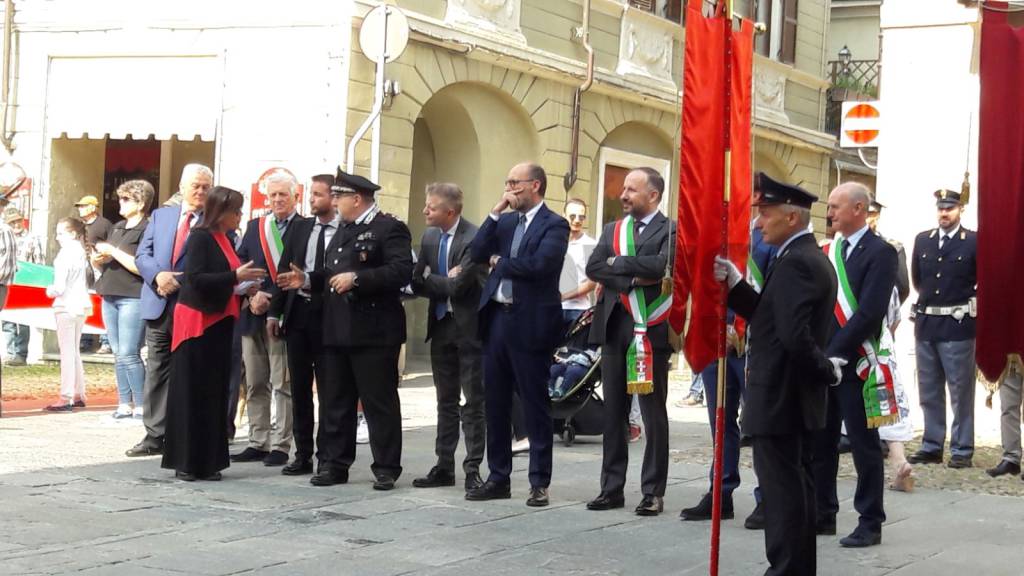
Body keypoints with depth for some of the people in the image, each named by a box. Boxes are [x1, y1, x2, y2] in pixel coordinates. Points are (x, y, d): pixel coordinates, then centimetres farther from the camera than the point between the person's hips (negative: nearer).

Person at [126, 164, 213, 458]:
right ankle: (155, 436, 13)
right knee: (157, 371, 8)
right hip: (159, 306, 4)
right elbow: (143, 255, 8)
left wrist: (182, 282, -14)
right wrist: (158, 275, -11)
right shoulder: (160, 216, 13)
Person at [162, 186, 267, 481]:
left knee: (215, 392, 7)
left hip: (218, 323, 8)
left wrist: (242, 287, 0)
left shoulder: (224, 240, 13)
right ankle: (185, 462, 3)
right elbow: (195, 278, -19)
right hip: (196, 323, -8)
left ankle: (207, 461, 12)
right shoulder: (200, 238, -10)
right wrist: (235, 276, -21)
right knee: (191, 392, -3)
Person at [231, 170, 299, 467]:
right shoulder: (255, 227, 14)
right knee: (255, 384, 10)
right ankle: (258, 442, 17)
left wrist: (270, 299, -14)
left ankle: (280, 446, 2)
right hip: (253, 316, 6)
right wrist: (251, 297, -5)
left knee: (283, 385, -2)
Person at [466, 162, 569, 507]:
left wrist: (500, 263, -7)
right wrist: (495, 213, -1)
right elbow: (477, 254, 3)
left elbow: (539, 264, -21)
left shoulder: (554, 226, -6)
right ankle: (499, 477, 20)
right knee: (495, 403, 10)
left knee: (535, 406, 1)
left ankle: (539, 483, 9)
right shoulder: (505, 221, 14)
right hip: (497, 319, 7)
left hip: (530, 323, -6)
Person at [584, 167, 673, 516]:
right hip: (614, 327, 5)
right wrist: (633, 279, -12)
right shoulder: (613, 230, 15)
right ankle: (612, 488, 14)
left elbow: (663, 265, -19)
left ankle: (653, 491, 6)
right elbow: (593, 268, 2)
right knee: (613, 412, 8)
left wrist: (618, 263, -9)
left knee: (654, 414, 1)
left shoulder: (669, 231, -1)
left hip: (651, 330, -5)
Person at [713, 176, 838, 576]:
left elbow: (794, 334, -29)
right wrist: (733, 284, 4)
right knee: (795, 485, 15)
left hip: (778, 397, -10)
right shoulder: (812, 257, 14)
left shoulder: (794, 263, -19)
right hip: (798, 395, 10)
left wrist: (827, 370, -14)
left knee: (781, 489, -5)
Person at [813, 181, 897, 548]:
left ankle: (870, 524, 8)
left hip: (854, 364, -7)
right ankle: (822, 515, 21)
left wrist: (834, 353, -18)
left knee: (864, 445, 1)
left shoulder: (880, 253, -8)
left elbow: (869, 313, -17)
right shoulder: (826, 253, 13)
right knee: (819, 443, 11)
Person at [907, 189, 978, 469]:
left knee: (961, 392, -1)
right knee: (929, 392, 10)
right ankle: (931, 446, 18)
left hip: (958, 327, -5)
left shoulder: (974, 242, -5)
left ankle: (962, 451, 3)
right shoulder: (922, 240, 9)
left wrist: (967, 303, 4)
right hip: (926, 324, 5)